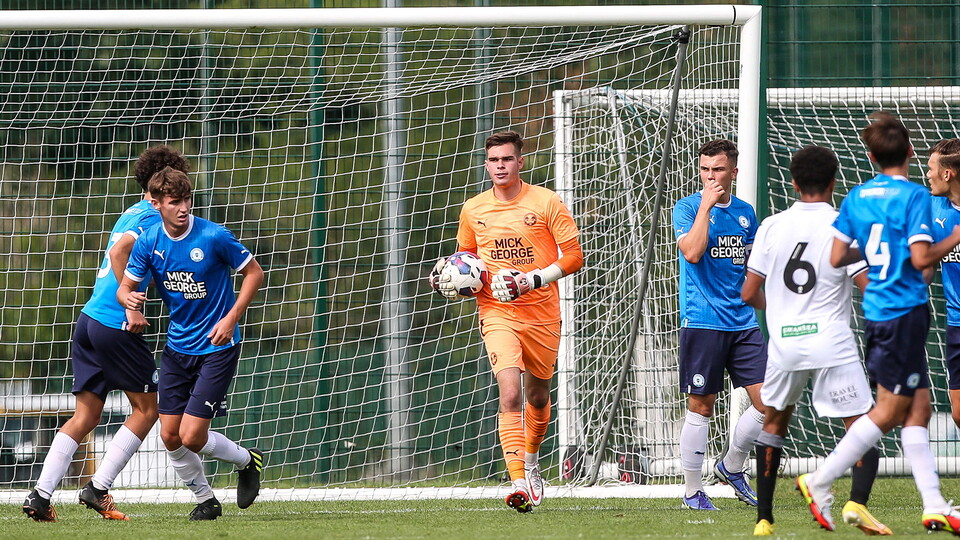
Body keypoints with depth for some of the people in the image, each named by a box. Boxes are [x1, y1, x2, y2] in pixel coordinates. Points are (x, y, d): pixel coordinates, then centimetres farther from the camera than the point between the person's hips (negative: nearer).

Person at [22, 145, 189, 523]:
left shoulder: (132, 214, 18)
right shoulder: (153, 219, -9)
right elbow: (118, 251, -23)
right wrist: (130, 307, -21)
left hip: (88, 319, 9)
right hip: (115, 325, -9)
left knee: (86, 415, 8)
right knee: (147, 407, 4)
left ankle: (40, 495, -2)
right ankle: (98, 488, 0)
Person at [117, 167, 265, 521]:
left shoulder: (213, 237, -16)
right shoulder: (149, 242, -4)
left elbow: (254, 273, -6)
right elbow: (126, 286, 0)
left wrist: (232, 318, -15)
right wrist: (128, 298, -25)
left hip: (217, 346, -5)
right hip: (178, 344, 5)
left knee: (191, 436, -11)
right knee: (170, 436, 2)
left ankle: (247, 461, 18)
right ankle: (206, 501, 24)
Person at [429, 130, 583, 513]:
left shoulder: (546, 202, -4)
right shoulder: (473, 210, 5)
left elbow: (573, 256, -4)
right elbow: (466, 256, 22)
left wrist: (533, 280, -16)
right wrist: (449, 279, -1)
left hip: (542, 315, 0)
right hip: (497, 313, 0)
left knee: (537, 396, 15)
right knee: (510, 393, -20)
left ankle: (530, 461, 44)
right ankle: (518, 481, -26)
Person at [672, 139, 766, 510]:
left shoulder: (745, 212, 13)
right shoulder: (688, 208, -4)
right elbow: (693, 252, -21)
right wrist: (706, 204, -18)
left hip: (743, 322, 5)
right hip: (702, 322, -5)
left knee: (768, 400, -1)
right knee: (701, 405, -1)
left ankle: (731, 467, 20)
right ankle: (692, 490, 9)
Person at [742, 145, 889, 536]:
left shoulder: (771, 227, 2)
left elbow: (749, 294, 6)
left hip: (784, 343, 3)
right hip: (832, 343, -3)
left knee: (774, 422, 21)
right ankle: (857, 502, -21)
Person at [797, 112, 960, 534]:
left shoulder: (857, 197, 6)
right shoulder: (914, 196, -13)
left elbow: (836, 258, 4)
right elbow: (921, 258, -20)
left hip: (877, 310, 8)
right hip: (904, 311, -8)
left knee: (918, 408, 9)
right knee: (890, 411, 0)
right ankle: (820, 482, -1)